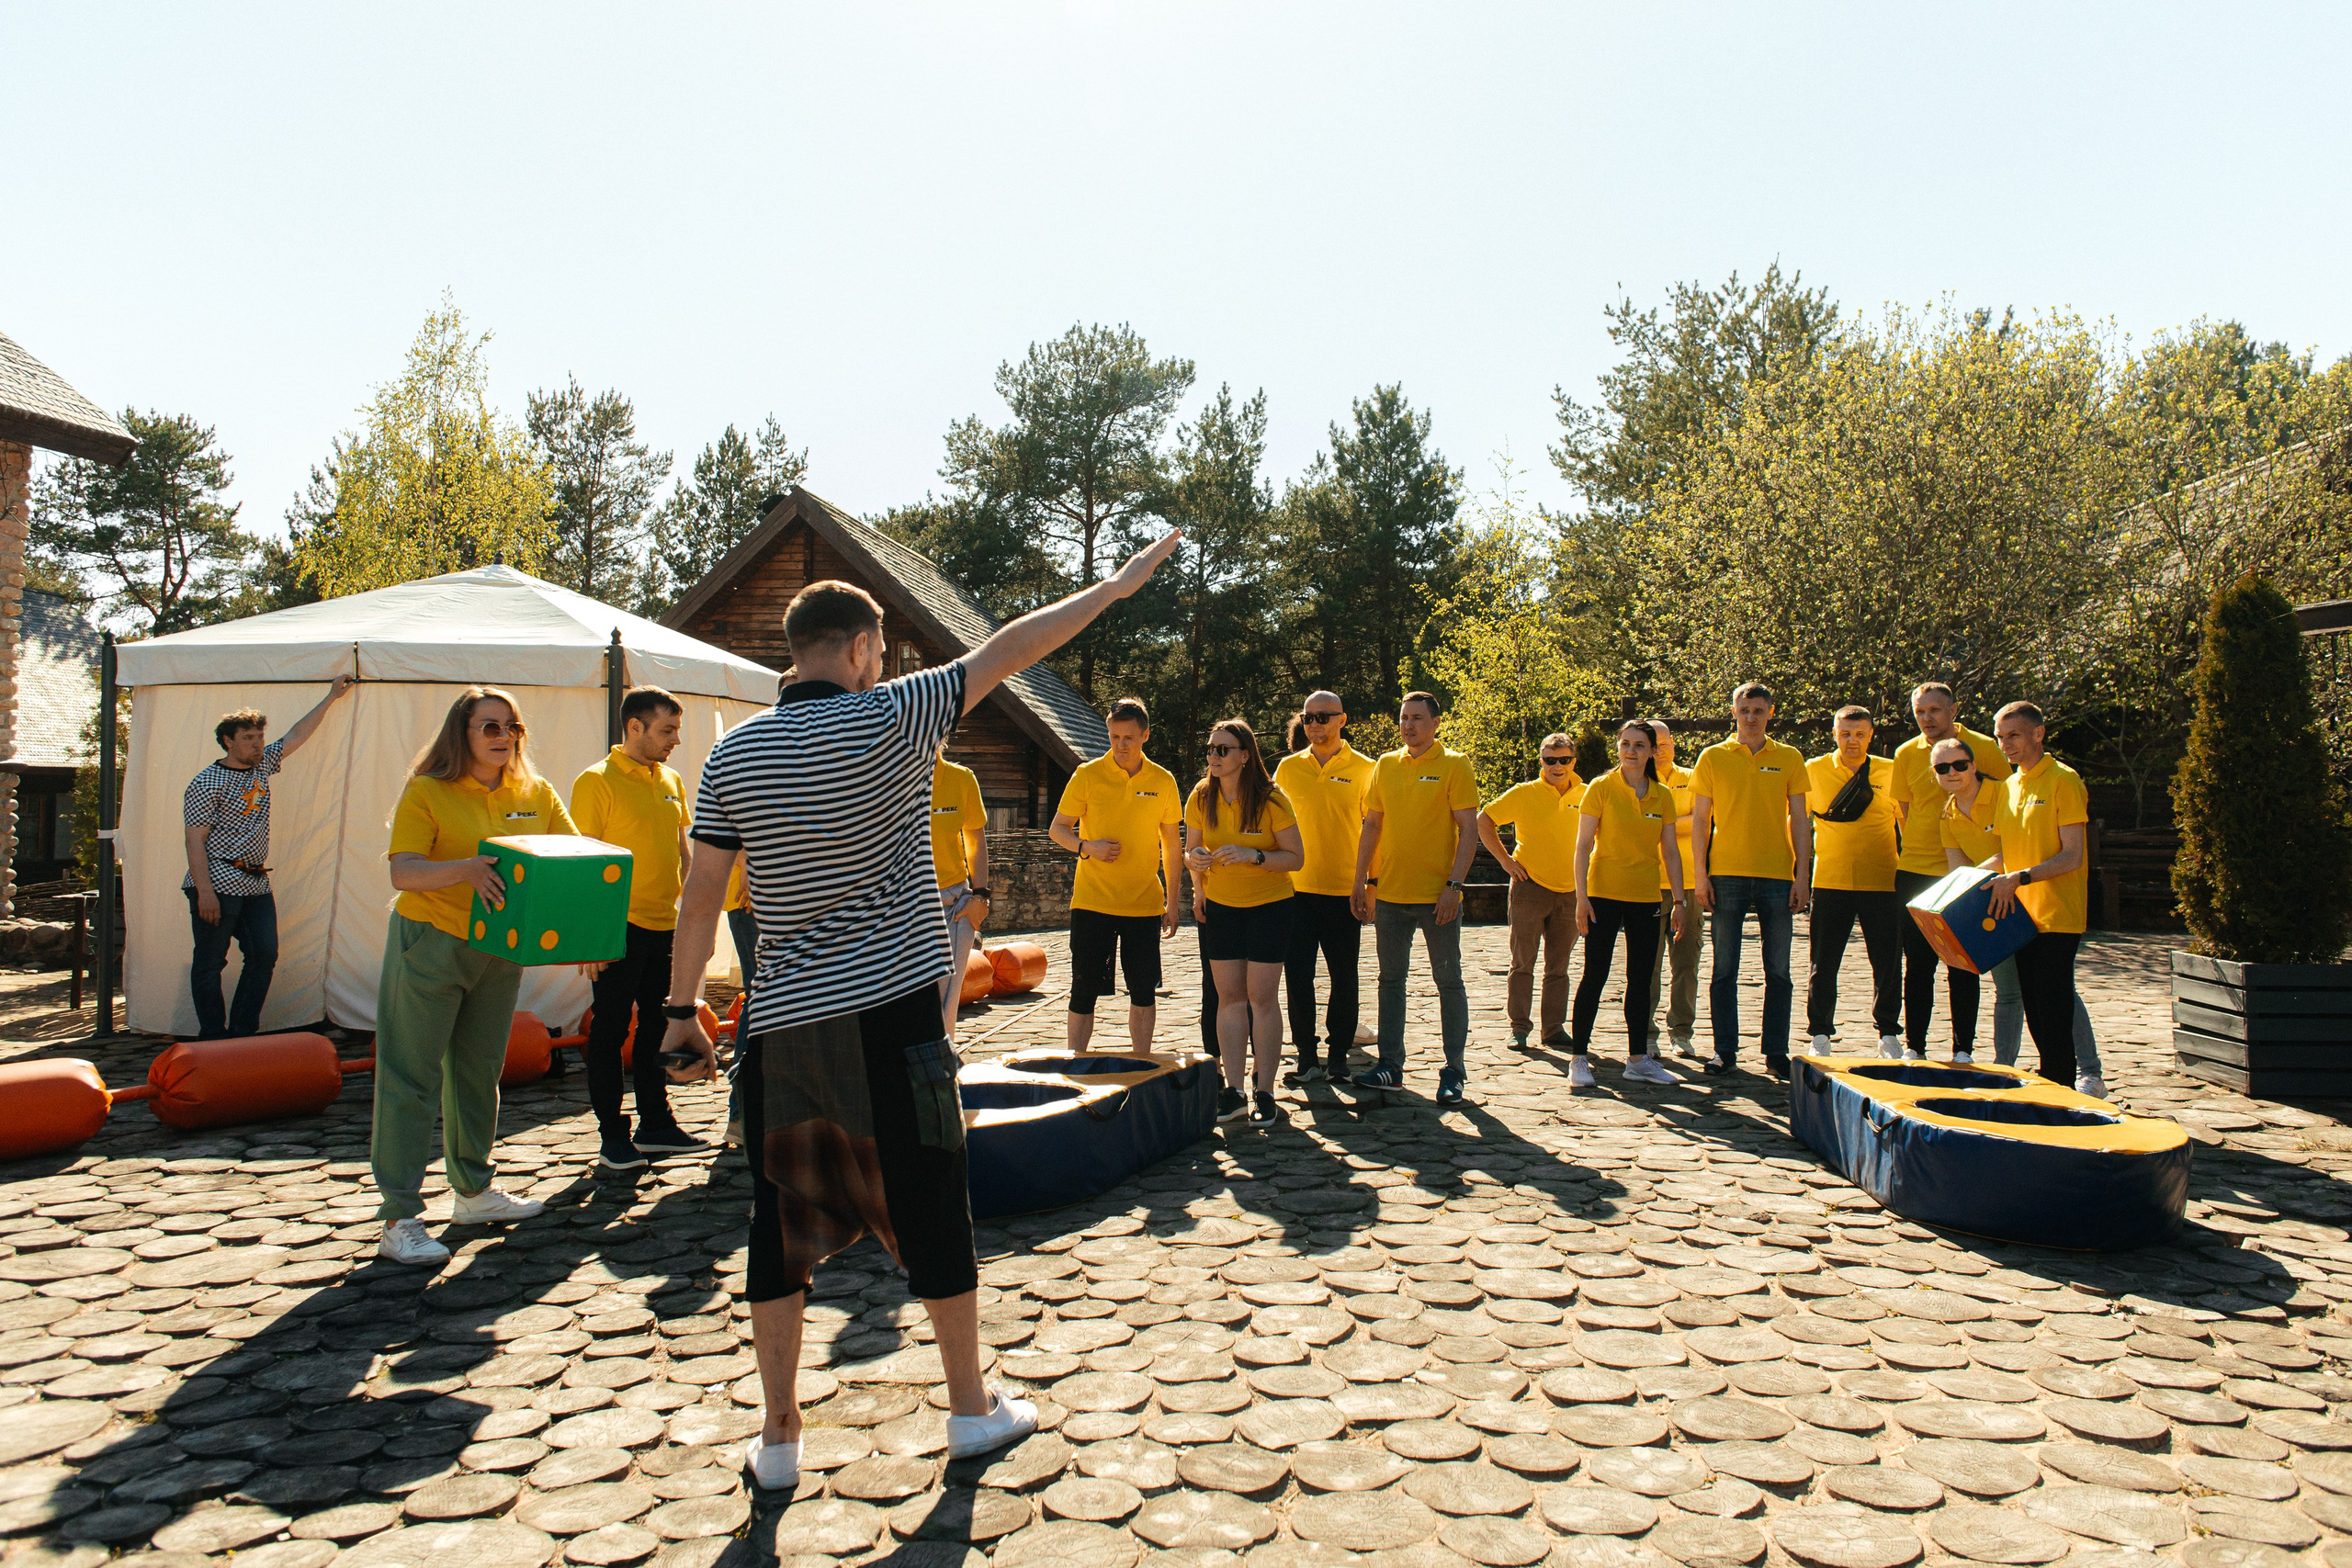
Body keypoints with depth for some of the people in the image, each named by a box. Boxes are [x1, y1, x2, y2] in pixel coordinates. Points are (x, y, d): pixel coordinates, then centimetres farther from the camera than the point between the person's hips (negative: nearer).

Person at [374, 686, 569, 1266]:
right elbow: (403, 871, -18)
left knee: (479, 1072, 16)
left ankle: (474, 1191, 30)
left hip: (500, 950, 5)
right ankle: (399, 1218, 3)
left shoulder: (536, 794, 4)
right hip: (429, 945, -5)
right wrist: (465, 869, -35)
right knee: (412, 1077, -2)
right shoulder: (427, 792, -8)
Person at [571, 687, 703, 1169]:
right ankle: (612, 1135, 14)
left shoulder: (672, 781, 11)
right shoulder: (597, 781, -8)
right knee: (610, 1030, 4)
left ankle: (655, 1123, 24)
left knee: (656, 1027, 14)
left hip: (665, 927, 6)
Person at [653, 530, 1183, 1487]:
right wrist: (1115, 586, 5)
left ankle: (777, 1438, 20)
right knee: (931, 1212, 10)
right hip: (888, 1014, -3)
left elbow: (701, 895, 4)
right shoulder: (891, 722, -8)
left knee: (783, 1221, 12)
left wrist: (681, 1009, 13)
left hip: (781, 1024, 4)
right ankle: (972, 1408, 25)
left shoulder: (734, 753, 3)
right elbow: (1004, 654, -4)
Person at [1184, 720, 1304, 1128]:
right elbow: (1191, 849, 7)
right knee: (1229, 996, 5)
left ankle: (1265, 1093, 4)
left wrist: (1253, 855, -28)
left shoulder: (1271, 799, -15)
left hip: (1269, 904, -4)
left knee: (1261, 997, -4)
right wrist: (1195, 860, -17)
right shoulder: (1202, 797, -4)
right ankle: (1234, 1092, 10)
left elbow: (1296, 858, -13)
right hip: (1220, 906, 4)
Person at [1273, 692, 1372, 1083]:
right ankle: (1306, 1052, 14)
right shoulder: (1288, 767, 6)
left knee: (1344, 977, 6)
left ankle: (1338, 1053, 18)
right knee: (1297, 974, 2)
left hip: (1344, 890, -2)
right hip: (1296, 888, 2)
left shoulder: (1363, 768, 0)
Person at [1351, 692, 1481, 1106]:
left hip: (1437, 896, -4)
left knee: (1449, 982, 3)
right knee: (1391, 980, 10)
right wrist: (1360, 880, 8)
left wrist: (1454, 884, -16)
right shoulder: (1385, 766, 9)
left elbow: (1469, 828, -8)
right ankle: (1390, 1066, 19)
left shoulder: (1454, 765, -4)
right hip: (1390, 893, 5)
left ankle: (1453, 1071, 11)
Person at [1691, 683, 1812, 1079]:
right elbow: (1700, 819, 5)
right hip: (1727, 875, -1)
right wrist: (1700, 875, -2)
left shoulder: (1790, 759, 8)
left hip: (1777, 875, 1)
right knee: (1724, 969, 3)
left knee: (1778, 970, 4)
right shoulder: (1713, 758, 5)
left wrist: (1803, 875, 0)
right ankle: (1725, 1049, 11)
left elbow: (1799, 820, 8)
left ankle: (1776, 1052, 12)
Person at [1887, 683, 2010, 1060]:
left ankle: (1963, 1051, 13)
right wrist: (1916, 852, 7)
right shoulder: (1906, 754, 3)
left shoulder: (1984, 748, -3)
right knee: (1918, 965, 6)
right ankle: (1914, 1047, 13)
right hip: (1915, 872, 2)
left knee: (1963, 969, 5)